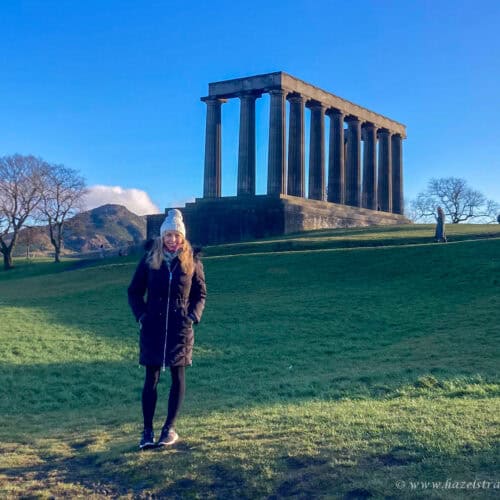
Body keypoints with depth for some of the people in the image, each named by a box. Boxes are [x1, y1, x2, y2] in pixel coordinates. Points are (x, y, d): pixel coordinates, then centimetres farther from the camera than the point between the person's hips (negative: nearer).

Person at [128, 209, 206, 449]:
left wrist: (193, 317, -5)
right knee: (151, 378, 2)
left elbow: (200, 294, 8)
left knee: (178, 377, 6)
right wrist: (141, 315, -4)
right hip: (153, 327, 0)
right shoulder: (149, 260, 0)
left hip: (180, 329, 0)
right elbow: (134, 292, 8)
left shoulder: (192, 262, 0)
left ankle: (170, 428, 17)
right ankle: (147, 431, 8)